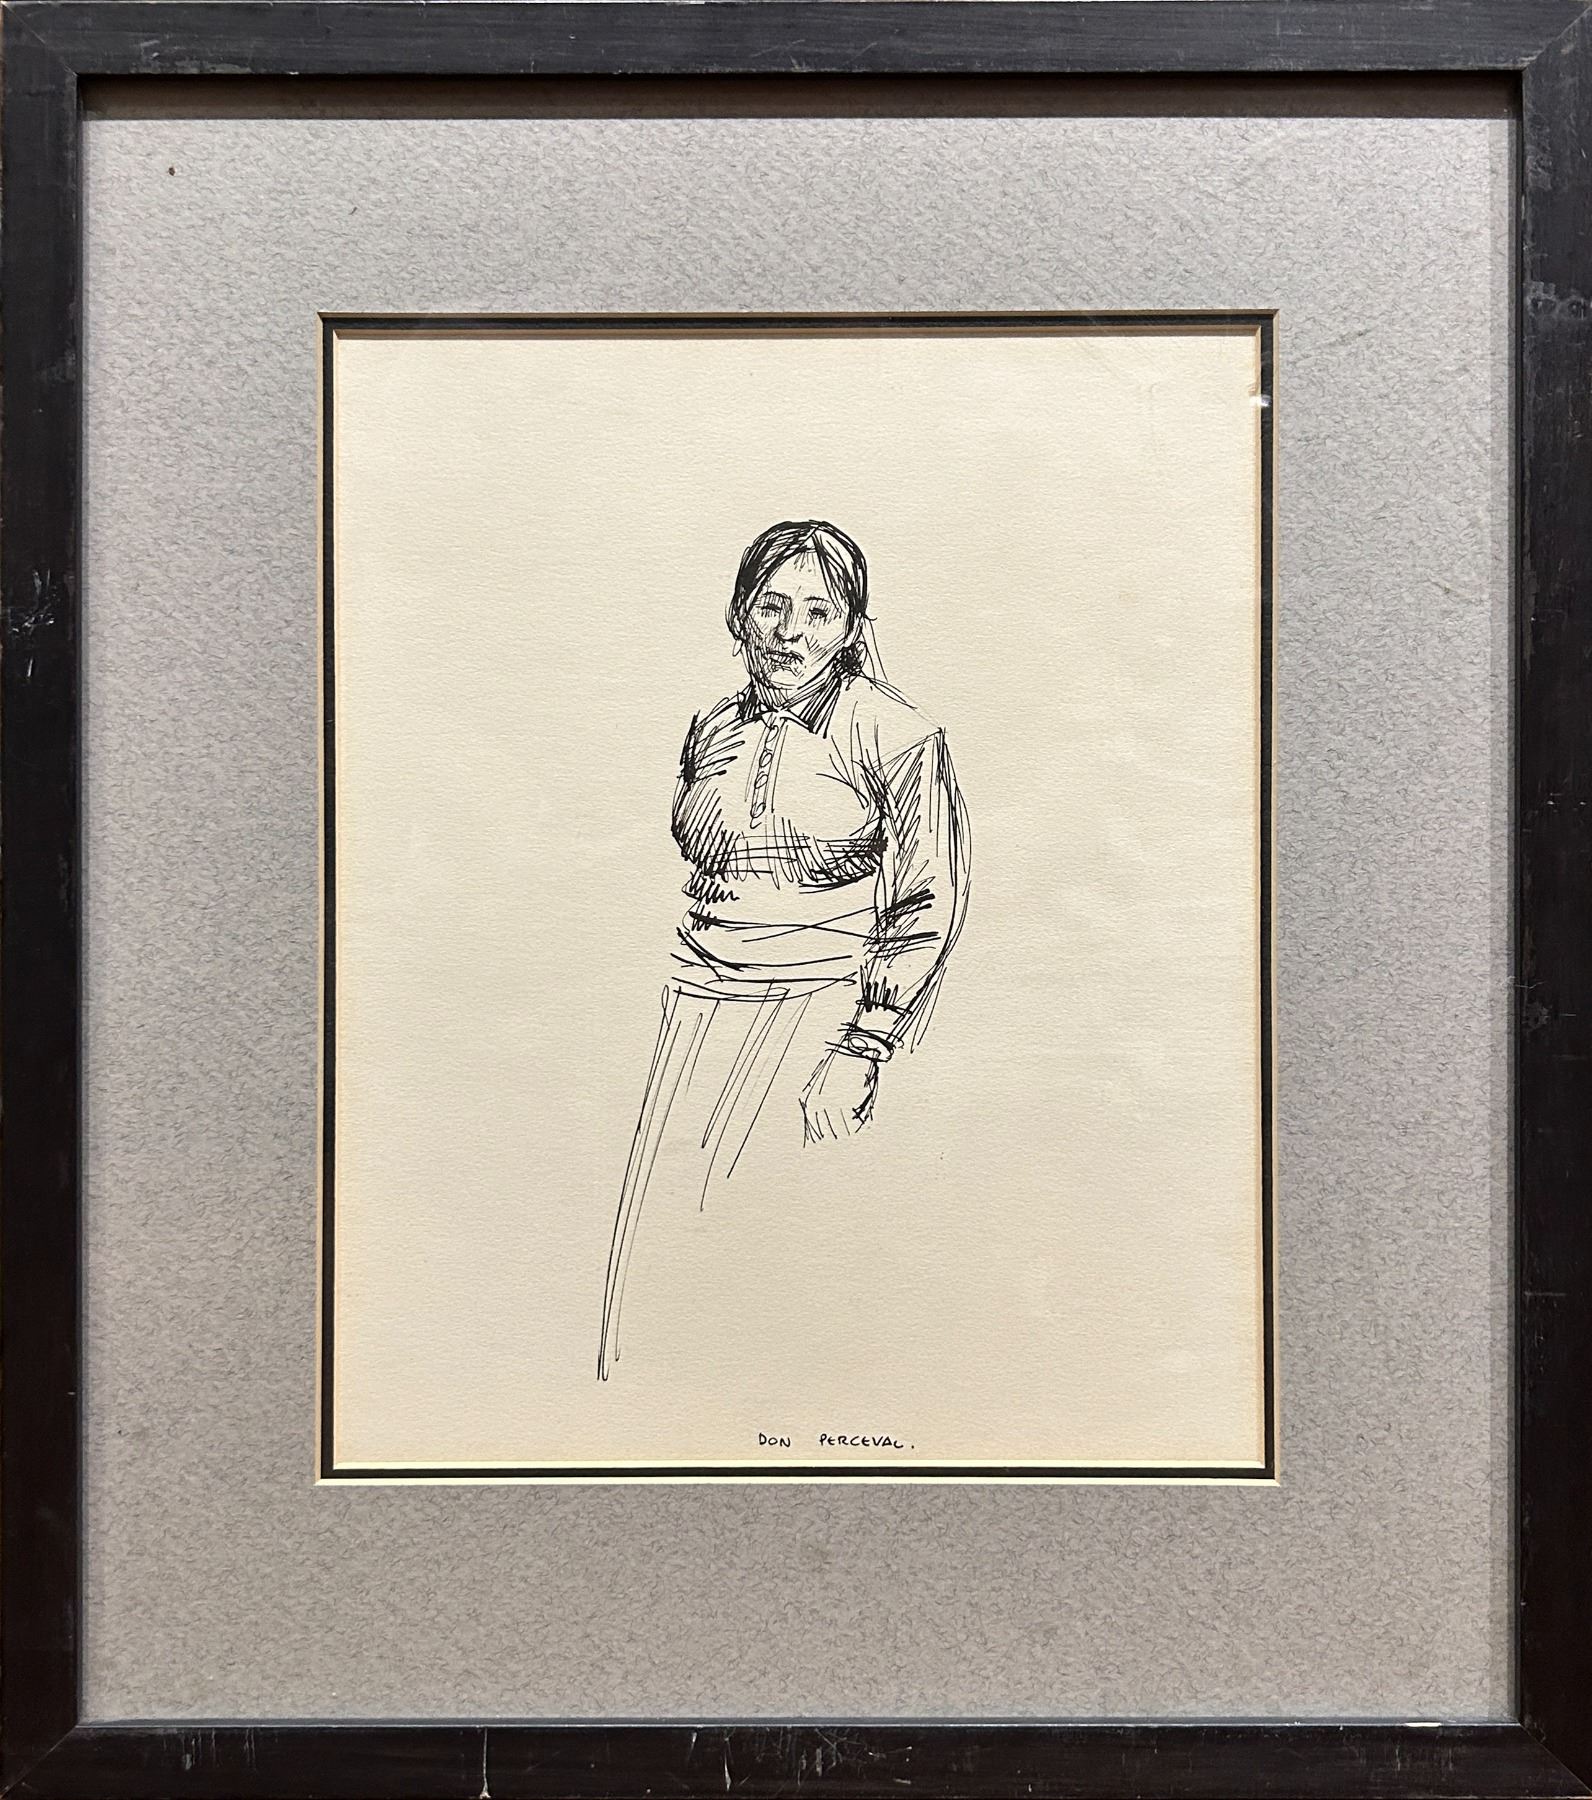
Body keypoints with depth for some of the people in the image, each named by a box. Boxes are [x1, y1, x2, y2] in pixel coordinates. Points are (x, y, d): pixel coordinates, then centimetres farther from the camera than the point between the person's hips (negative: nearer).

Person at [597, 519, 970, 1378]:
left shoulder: (894, 734, -6)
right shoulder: (711, 730, 12)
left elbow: (930, 905, -6)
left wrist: (861, 1052, -11)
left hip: (826, 1003, -5)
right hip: (700, 1000, 5)